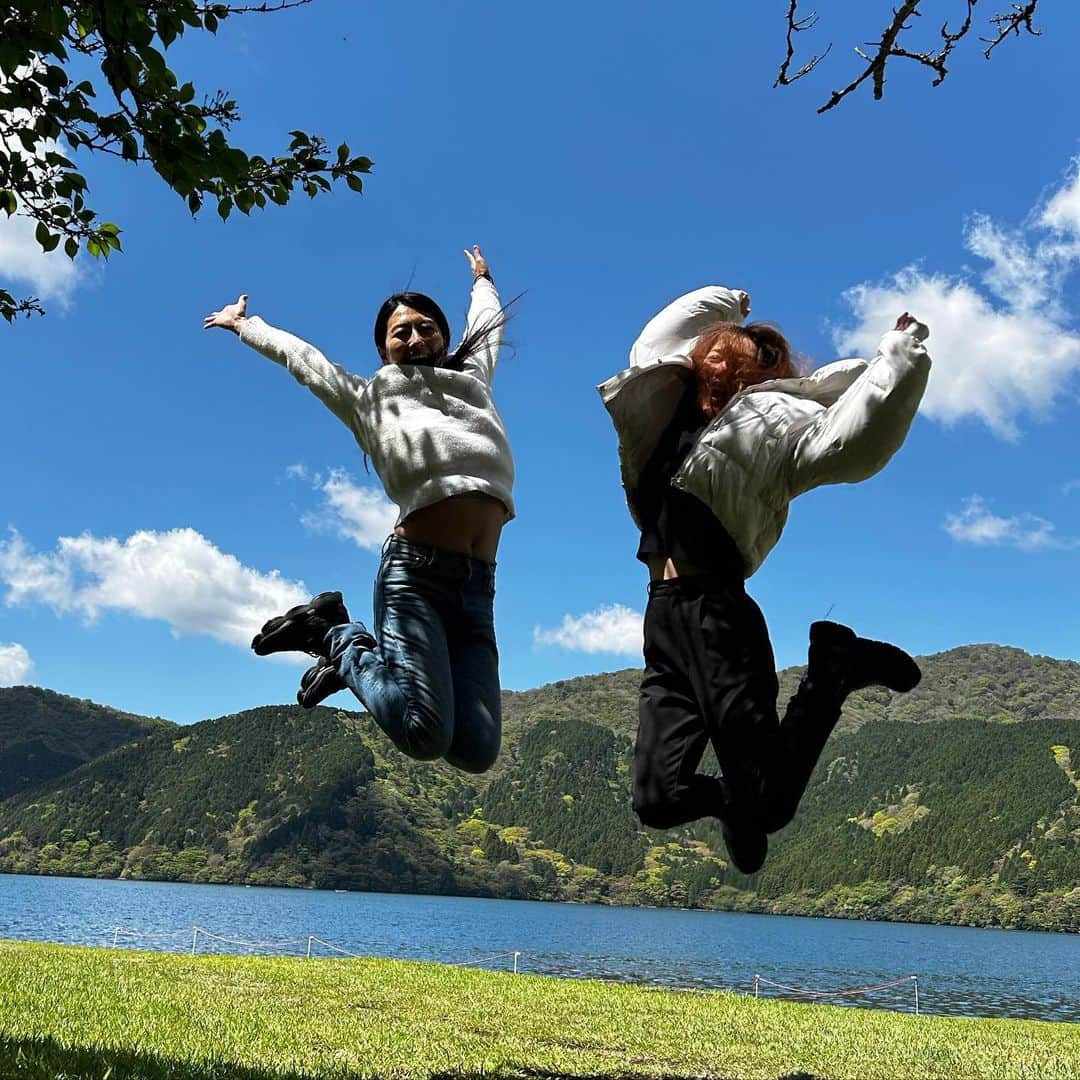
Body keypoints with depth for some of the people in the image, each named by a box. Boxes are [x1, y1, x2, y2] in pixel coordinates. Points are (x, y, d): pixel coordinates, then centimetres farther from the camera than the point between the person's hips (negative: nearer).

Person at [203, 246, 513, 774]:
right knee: (426, 737, -21)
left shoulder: (473, 379, 25)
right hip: (415, 571, -4)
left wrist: (482, 281, 62)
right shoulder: (370, 398, 16)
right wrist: (244, 324, 43)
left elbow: (487, 323, 43)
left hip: (478, 586, 5)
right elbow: (298, 355, 28)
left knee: (476, 750, -9)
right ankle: (338, 637, 8)